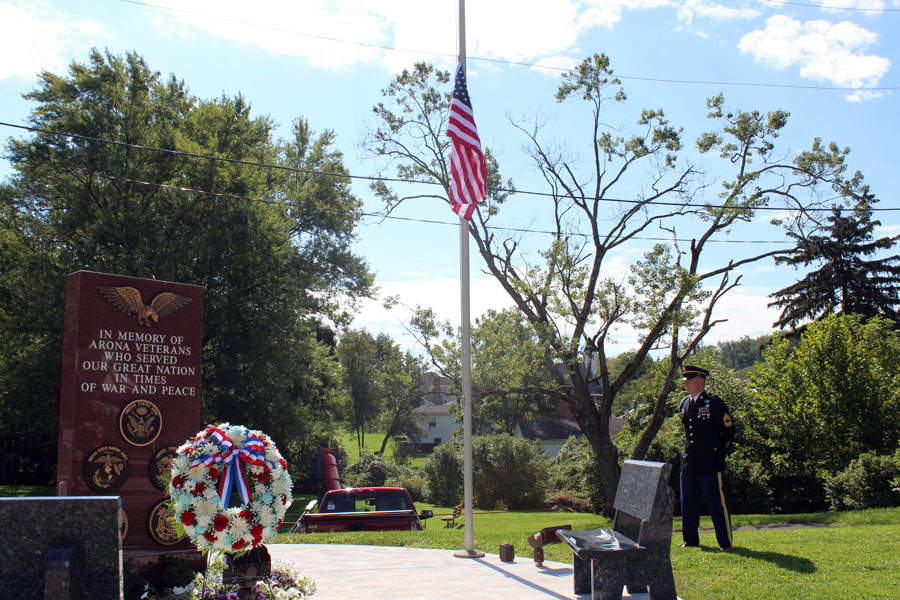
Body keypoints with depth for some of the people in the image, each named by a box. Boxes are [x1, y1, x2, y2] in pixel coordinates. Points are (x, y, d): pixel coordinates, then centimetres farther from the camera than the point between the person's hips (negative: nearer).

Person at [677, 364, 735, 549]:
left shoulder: (714, 403, -8)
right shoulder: (683, 404, 11)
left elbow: (729, 430, -2)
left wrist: (719, 451, 2)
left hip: (710, 465, -7)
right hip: (689, 464, 7)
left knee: (717, 504, -2)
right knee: (688, 504, 12)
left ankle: (726, 543, 6)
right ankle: (690, 540, 23)